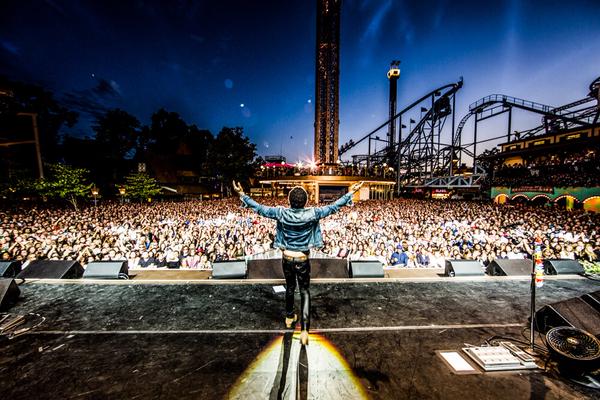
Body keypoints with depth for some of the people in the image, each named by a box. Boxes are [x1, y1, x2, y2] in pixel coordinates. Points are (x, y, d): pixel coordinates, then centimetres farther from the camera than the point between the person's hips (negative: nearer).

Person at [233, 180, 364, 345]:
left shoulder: (281, 213, -15)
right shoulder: (312, 213, -18)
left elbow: (259, 208, -8)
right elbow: (334, 207, -10)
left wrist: (242, 194, 2)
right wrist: (350, 193, -1)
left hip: (287, 259, 2)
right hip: (303, 260, -2)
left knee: (290, 288, 25)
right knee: (305, 292, 15)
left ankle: (289, 317, 47)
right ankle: (304, 330, 10)